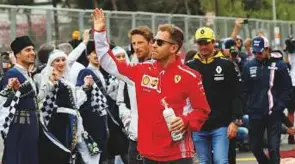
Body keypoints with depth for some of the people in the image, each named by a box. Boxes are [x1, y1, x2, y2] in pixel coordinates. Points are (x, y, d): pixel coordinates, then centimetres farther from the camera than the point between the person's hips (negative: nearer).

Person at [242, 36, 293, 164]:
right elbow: (245, 90, 9)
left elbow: (287, 89, -1)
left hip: (273, 114, -3)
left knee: (273, 148, -5)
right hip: (255, 114, 3)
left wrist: (280, 105, -9)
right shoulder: (249, 67, 5)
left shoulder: (279, 66, -2)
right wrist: (249, 105, -1)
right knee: (255, 147, 9)